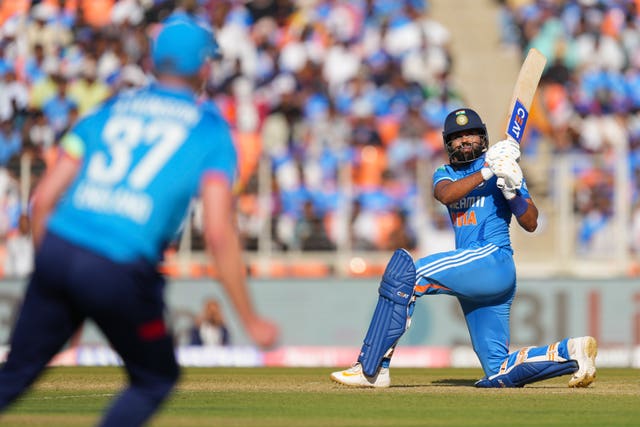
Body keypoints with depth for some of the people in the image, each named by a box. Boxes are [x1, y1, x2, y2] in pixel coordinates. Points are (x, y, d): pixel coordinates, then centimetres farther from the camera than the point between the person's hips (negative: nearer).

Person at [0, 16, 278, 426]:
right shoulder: (210, 131, 5)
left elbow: (44, 199, 11)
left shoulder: (109, 111, 17)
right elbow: (219, 233, -5)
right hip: (121, 274, -4)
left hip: (56, 252, 4)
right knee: (157, 378, 19)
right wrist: (251, 320, 1)